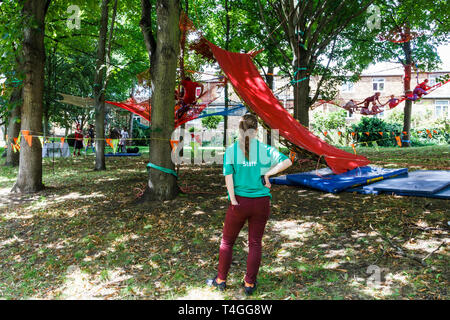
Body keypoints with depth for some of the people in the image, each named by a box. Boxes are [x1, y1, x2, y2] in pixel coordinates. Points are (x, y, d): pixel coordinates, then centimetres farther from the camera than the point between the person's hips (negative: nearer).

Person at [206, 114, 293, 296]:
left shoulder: (231, 150, -5)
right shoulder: (264, 149, -4)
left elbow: (228, 176, -11)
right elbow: (287, 161, -11)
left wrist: (233, 201, -8)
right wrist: (268, 173, -6)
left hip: (240, 201, -1)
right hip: (261, 201, 1)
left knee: (227, 241, 16)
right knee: (255, 243, 13)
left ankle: (221, 280, 27)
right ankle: (249, 284, 22)